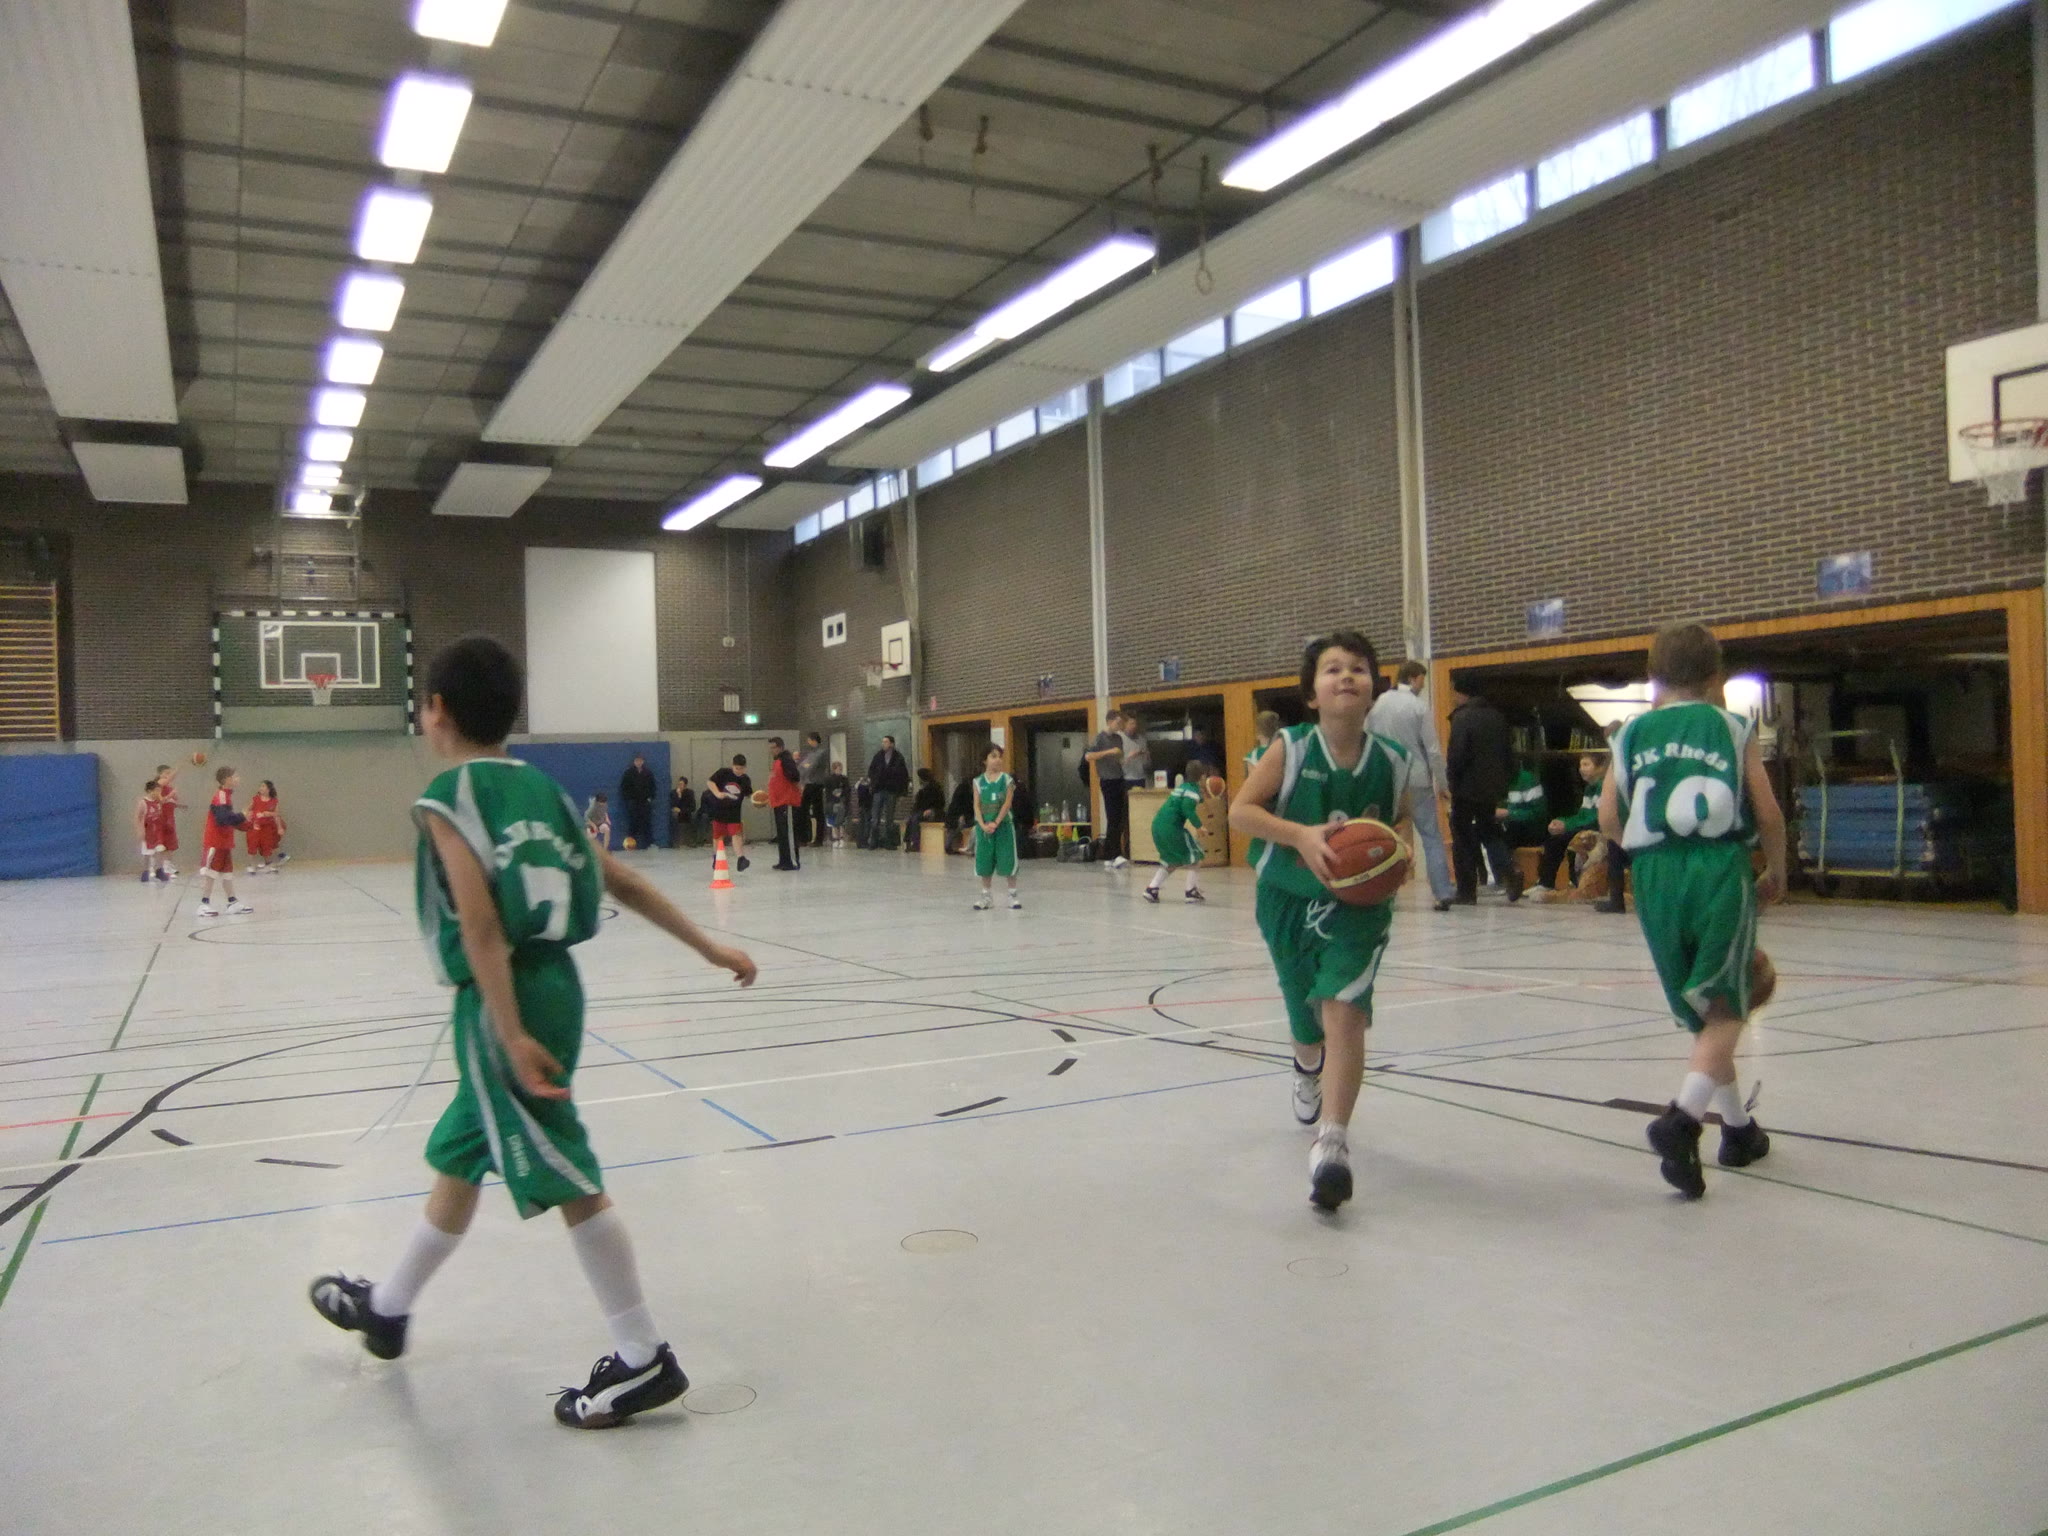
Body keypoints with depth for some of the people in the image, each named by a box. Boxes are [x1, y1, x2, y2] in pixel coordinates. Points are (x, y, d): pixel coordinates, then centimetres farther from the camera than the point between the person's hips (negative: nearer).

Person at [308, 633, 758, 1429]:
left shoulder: (446, 798, -11)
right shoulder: (538, 787, 10)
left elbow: (482, 926, -20)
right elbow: (625, 883, 8)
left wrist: (512, 1036, -22)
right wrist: (710, 948, 11)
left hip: (505, 1001, -9)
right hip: (553, 981, 9)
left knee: (565, 1178, -3)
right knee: (458, 1158, 24)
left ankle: (644, 1360, 5)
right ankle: (387, 1307, 44)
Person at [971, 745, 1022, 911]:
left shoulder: (1007, 780, -2)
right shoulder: (978, 782, 3)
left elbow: (1007, 804, -8)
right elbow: (977, 806, -2)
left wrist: (995, 823, -17)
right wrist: (983, 825, -15)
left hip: (1003, 825, -2)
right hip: (983, 826, 2)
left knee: (1007, 860, 0)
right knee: (984, 861, 8)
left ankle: (1013, 894, 10)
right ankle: (987, 894, 19)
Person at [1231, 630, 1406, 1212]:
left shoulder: (1391, 764, -10)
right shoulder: (1291, 749, -15)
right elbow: (1239, 810, -16)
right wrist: (1301, 835, -30)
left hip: (1356, 906, -1)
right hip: (1288, 901, 1)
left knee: (1343, 1010, -23)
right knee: (1305, 1026, 18)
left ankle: (1332, 1143, -17)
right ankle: (1309, 1070, 55)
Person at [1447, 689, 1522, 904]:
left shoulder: (1462, 717, -14)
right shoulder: (1497, 717, 9)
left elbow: (1457, 755, -19)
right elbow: (1508, 754, 11)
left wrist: (1452, 779, -7)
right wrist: (1504, 779, 17)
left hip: (1467, 787, -6)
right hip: (1492, 787, 6)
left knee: (1463, 837, 2)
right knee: (1488, 830, 19)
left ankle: (1467, 891, 4)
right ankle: (1509, 868, -6)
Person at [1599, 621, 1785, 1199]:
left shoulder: (1632, 733, 10)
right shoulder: (1732, 728, 6)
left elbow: (1609, 819, 3)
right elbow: (1768, 813, 0)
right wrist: (1777, 873, 16)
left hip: (1655, 876, 3)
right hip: (1720, 870, -3)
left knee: (1703, 1009, 17)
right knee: (1725, 1009, 0)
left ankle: (1738, 1128, 30)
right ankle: (1683, 1118, -22)